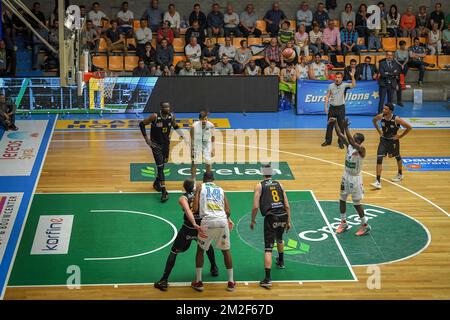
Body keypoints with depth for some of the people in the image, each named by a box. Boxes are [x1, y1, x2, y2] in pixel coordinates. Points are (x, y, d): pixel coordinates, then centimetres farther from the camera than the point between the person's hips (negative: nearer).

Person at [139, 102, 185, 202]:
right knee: (160, 167, -11)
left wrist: (181, 133, -2)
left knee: (163, 164, 19)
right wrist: (146, 137, -17)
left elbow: (175, 125, 13)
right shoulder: (155, 117, -23)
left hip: (166, 143, 6)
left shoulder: (171, 116, -8)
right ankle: (164, 192, -12)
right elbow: (142, 124, -14)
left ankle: (157, 182, 44)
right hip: (156, 144, -6)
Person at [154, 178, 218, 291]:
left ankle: (164, 281, 1)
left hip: (188, 228, -3)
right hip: (203, 226, 3)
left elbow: (187, 210, -15)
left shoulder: (182, 198, 5)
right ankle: (214, 268, 45)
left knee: (174, 252, 9)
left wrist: (194, 224, -28)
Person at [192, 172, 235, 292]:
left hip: (208, 221, -2)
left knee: (200, 249, 20)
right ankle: (231, 282, 22)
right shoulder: (221, 190, 22)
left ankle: (198, 282, 19)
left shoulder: (200, 187, 14)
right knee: (226, 250, 21)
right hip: (222, 221, 2)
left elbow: (195, 208, 3)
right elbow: (228, 211, 14)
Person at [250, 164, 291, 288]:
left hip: (271, 217, -4)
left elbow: (255, 207, -3)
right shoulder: (279, 184, 14)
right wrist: (288, 221, 17)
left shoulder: (259, 186, 4)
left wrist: (253, 221, 11)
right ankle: (281, 262, 55)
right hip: (283, 216, 4)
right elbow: (287, 205, 10)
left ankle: (267, 279, -13)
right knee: (279, 239, 34)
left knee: (268, 248, -5)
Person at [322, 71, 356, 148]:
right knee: (330, 125, 8)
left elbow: (353, 85, -19)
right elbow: (327, 96, 7)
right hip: (332, 107, 2)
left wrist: (352, 77, -34)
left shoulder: (344, 85, -3)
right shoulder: (331, 86, 4)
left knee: (341, 126, 1)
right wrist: (326, 106, 1)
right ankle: (328, 140, 20)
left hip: (341, 108, -2)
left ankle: (341, 142, 11)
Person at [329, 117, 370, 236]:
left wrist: (346, 128, -48)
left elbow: (351, 141, -42)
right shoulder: (349, 145, -4)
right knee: (342, 199, 14)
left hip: (355, 178, -7)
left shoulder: (361, 149, -24)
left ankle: (365, 225, 16)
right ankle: (343, 223, 28)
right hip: (346, 175, 7)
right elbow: (339, 134, -9)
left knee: (356, 203, 1)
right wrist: (335, 123, -23)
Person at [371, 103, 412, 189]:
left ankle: (400, 175, 48)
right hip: (383, 140, 2)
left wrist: (400, 136, -14)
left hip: (393, 140, -2)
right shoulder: (381, 116, -15)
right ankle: (378, 182, -14)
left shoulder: (396, 119, -26)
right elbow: (374, 120, 10)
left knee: (397, 157, 21)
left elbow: (409, 127, -19)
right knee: (379, 159, -12)